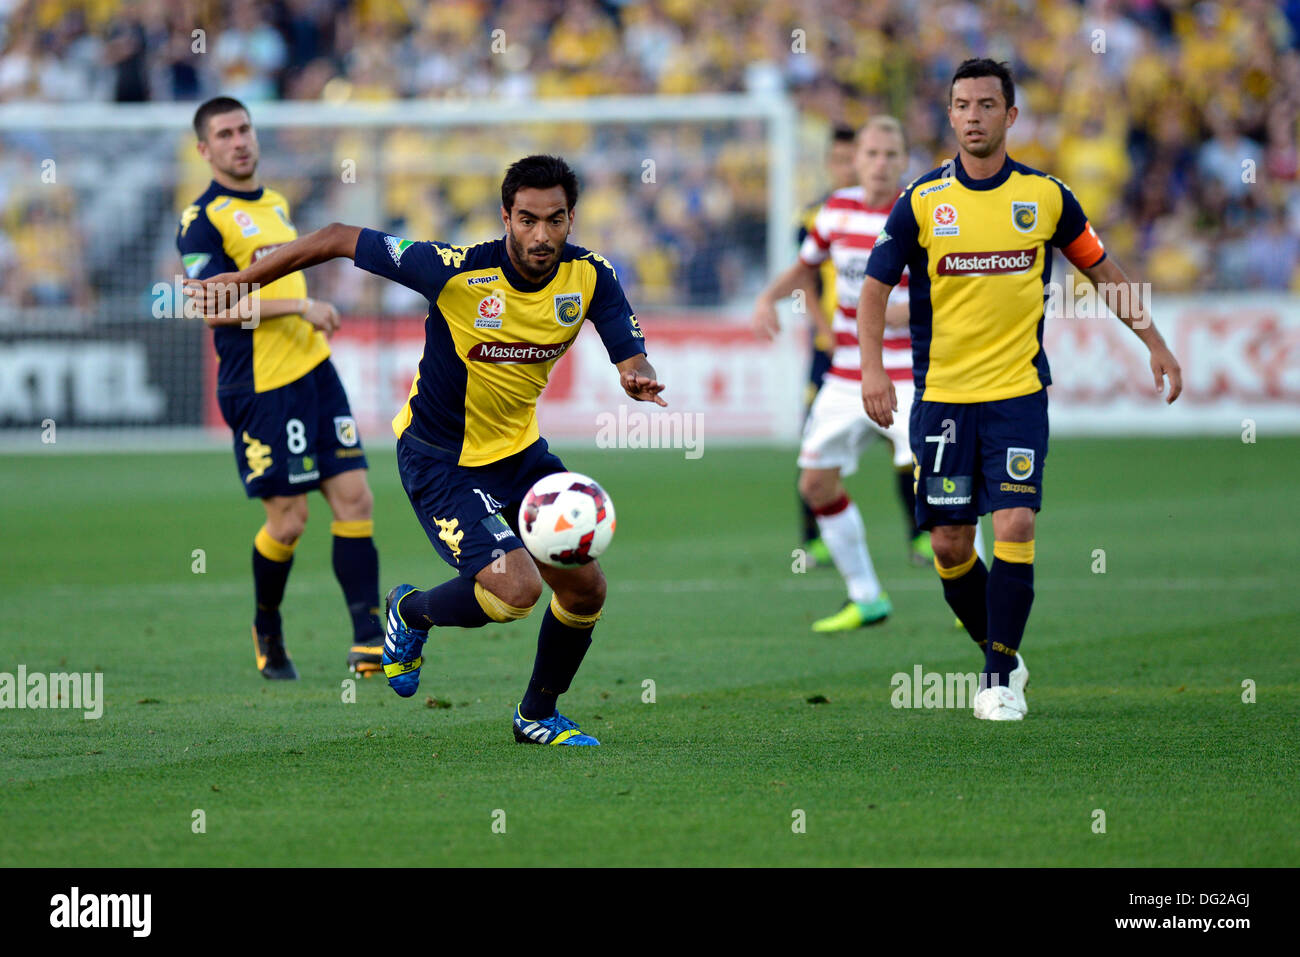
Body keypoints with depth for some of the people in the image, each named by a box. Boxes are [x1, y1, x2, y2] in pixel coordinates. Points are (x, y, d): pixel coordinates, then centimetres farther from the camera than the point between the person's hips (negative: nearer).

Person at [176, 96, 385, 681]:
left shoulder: (276, 204, 16)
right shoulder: (202, 219, -9)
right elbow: (214, 305, -18)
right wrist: (299, 306, -19)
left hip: (315, 371, 7)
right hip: (259, 387, -7)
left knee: (354, 498, -3)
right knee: (288, 519, -5)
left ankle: (367, 638, -3)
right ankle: (268, 631, 20)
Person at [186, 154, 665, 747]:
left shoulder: (590, 276, -13)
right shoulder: (456, 270, -27)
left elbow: (633, 361, -11)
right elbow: (339, 240, -17)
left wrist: (640, 380, -37)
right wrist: (238, 280, -12)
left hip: (519, 449, 6)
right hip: (439, 460, -6)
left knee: (585, 588, 1)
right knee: (515, 589, -22)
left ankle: (537, 716, 27)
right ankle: (412, 612, 11)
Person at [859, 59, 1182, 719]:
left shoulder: (1046, 195, 2)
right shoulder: (922, 200, 0)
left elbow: (1102, 272, 14)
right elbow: (876, 285, 1)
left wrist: (1156, 344, 10)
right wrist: (872, 368, -13)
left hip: (1018, 392, -1)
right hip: (941, 396, 1)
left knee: (1014, 527, -14)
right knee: (949, 543, 2)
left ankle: (1001, 678, -4)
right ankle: (999, 654, 24)